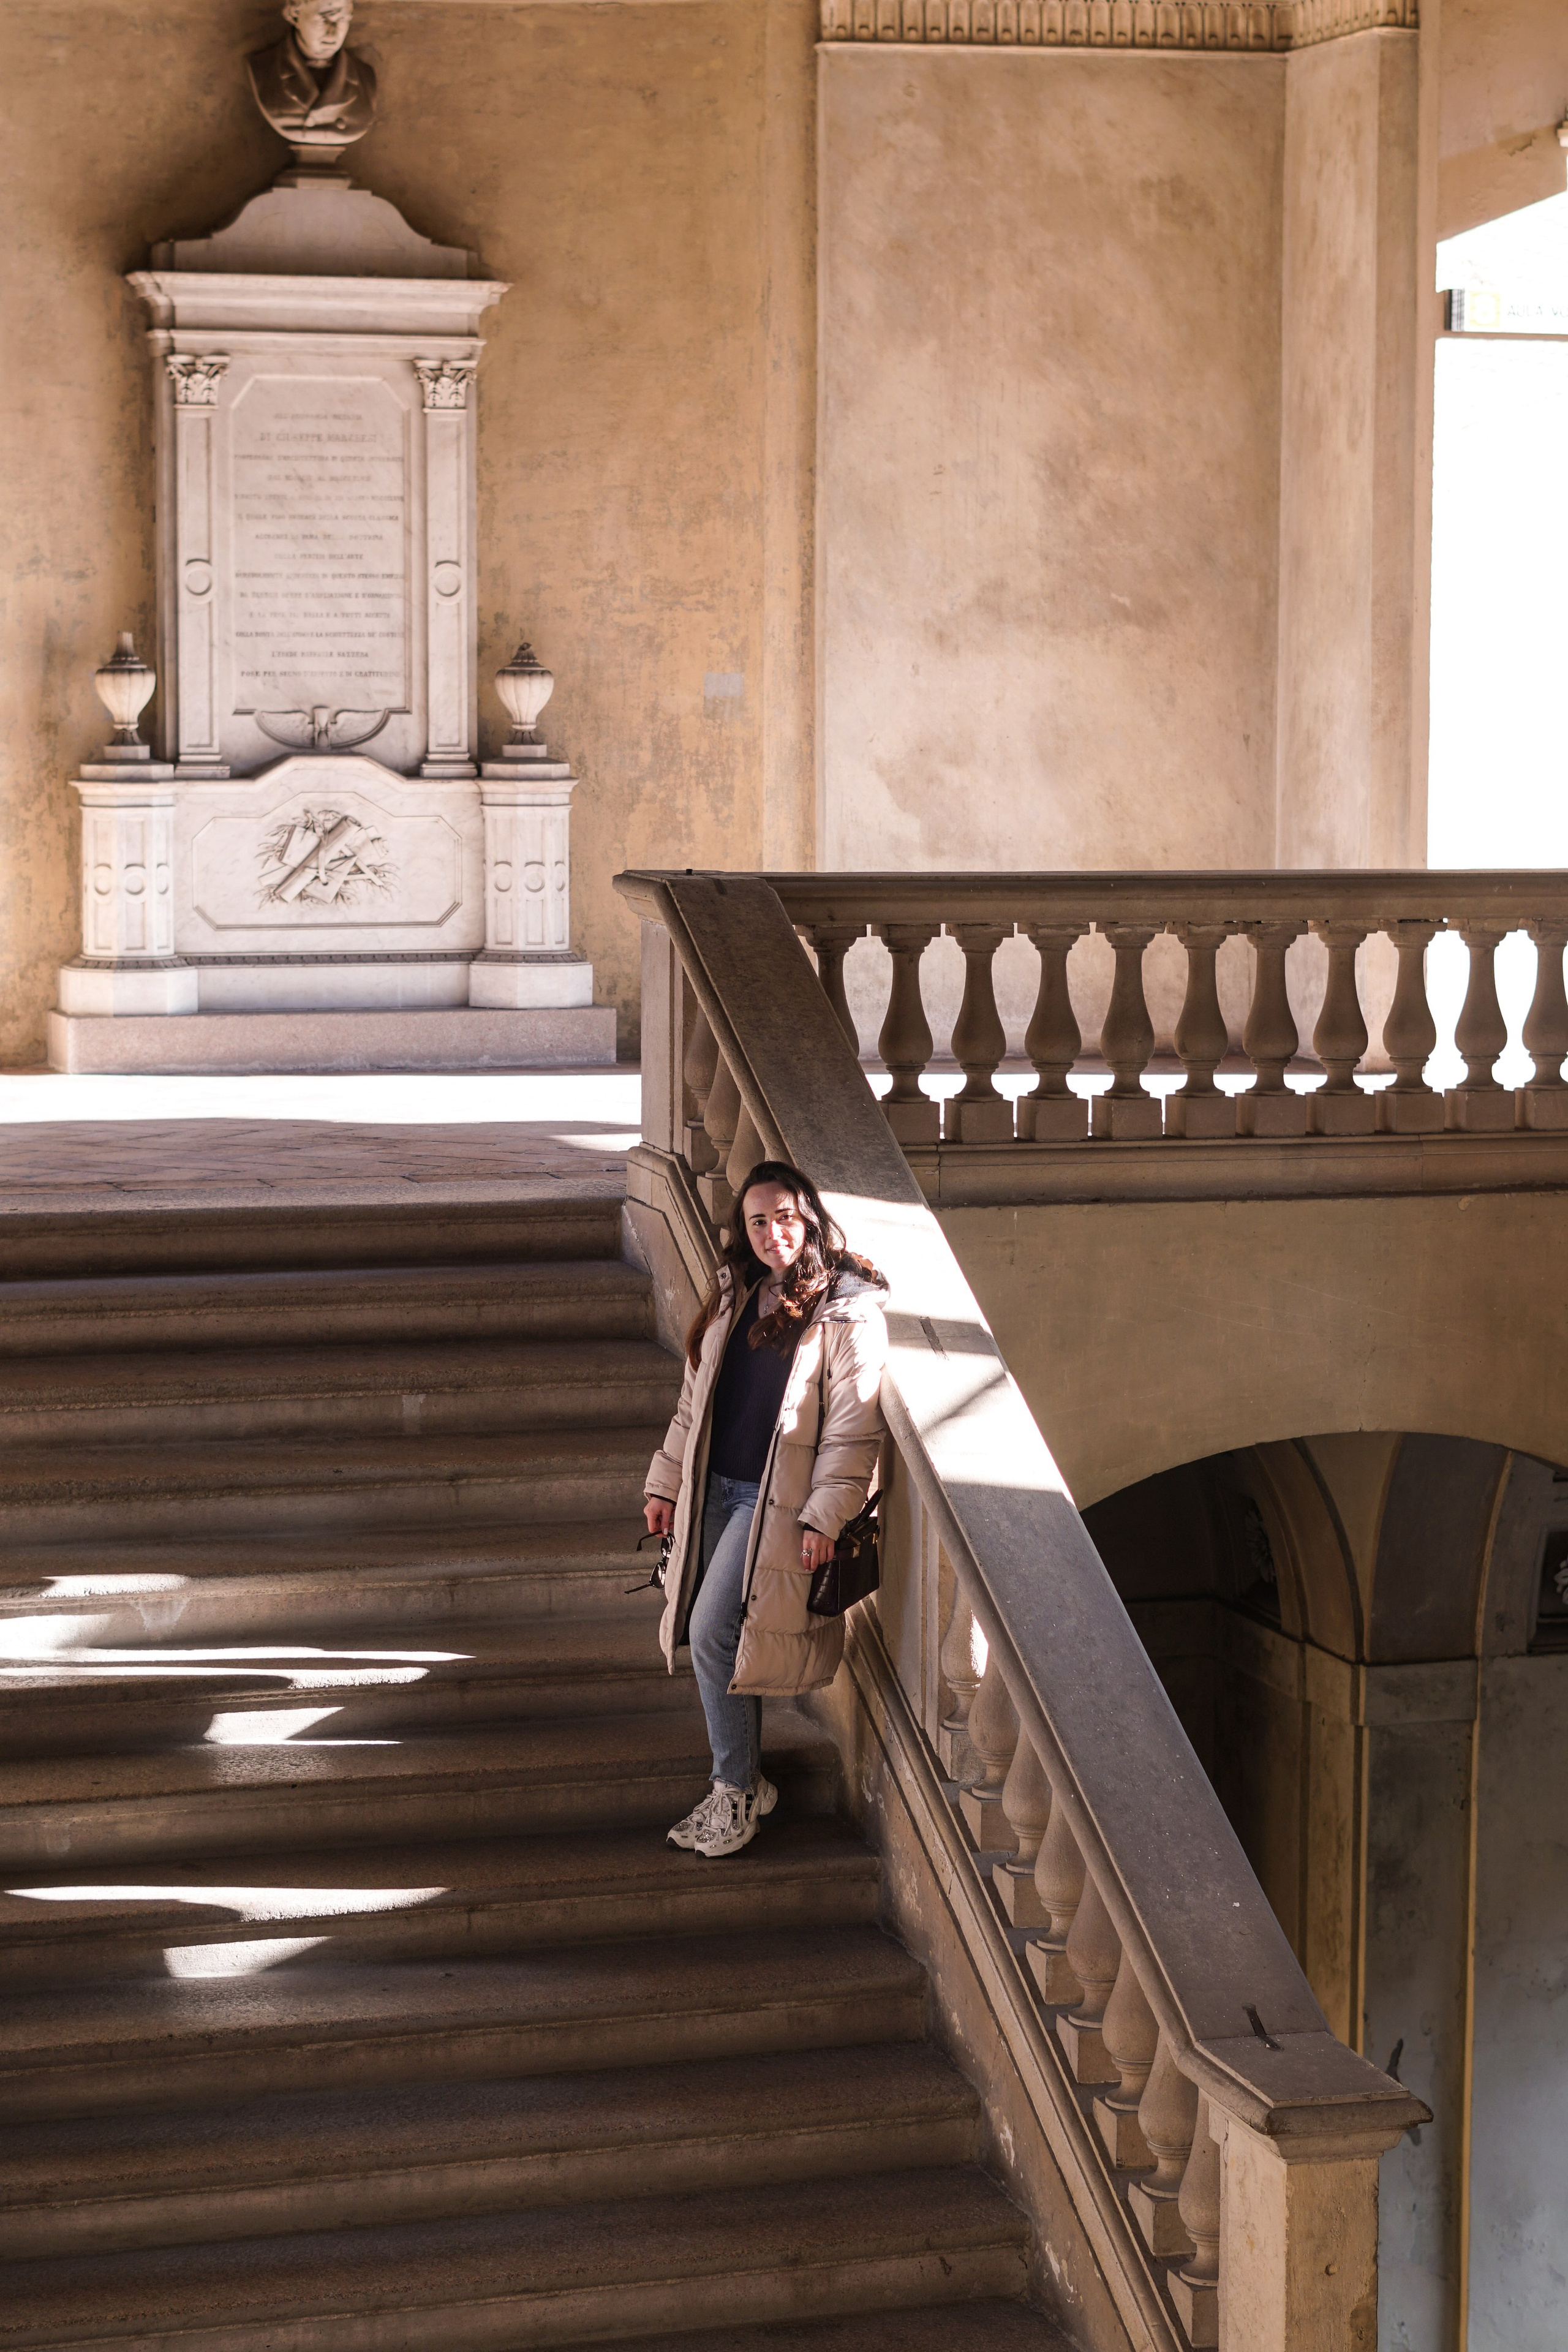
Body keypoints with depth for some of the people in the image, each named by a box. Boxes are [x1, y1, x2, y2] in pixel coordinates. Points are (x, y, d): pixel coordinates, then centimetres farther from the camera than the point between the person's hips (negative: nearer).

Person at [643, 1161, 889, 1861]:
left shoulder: (849, 1311, -9)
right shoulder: (735, 1297, 12)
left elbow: (853, 1429, -12)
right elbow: (694, 1399, 19)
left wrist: (825, 1517, -17)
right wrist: (667, 1482, 16)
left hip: (775, 1499, -7)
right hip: (714, 1489, 7)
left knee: (712, 1633, -13)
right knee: (726, 1639, 8)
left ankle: (735, 1790, 0)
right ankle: (745, 1782, 21)